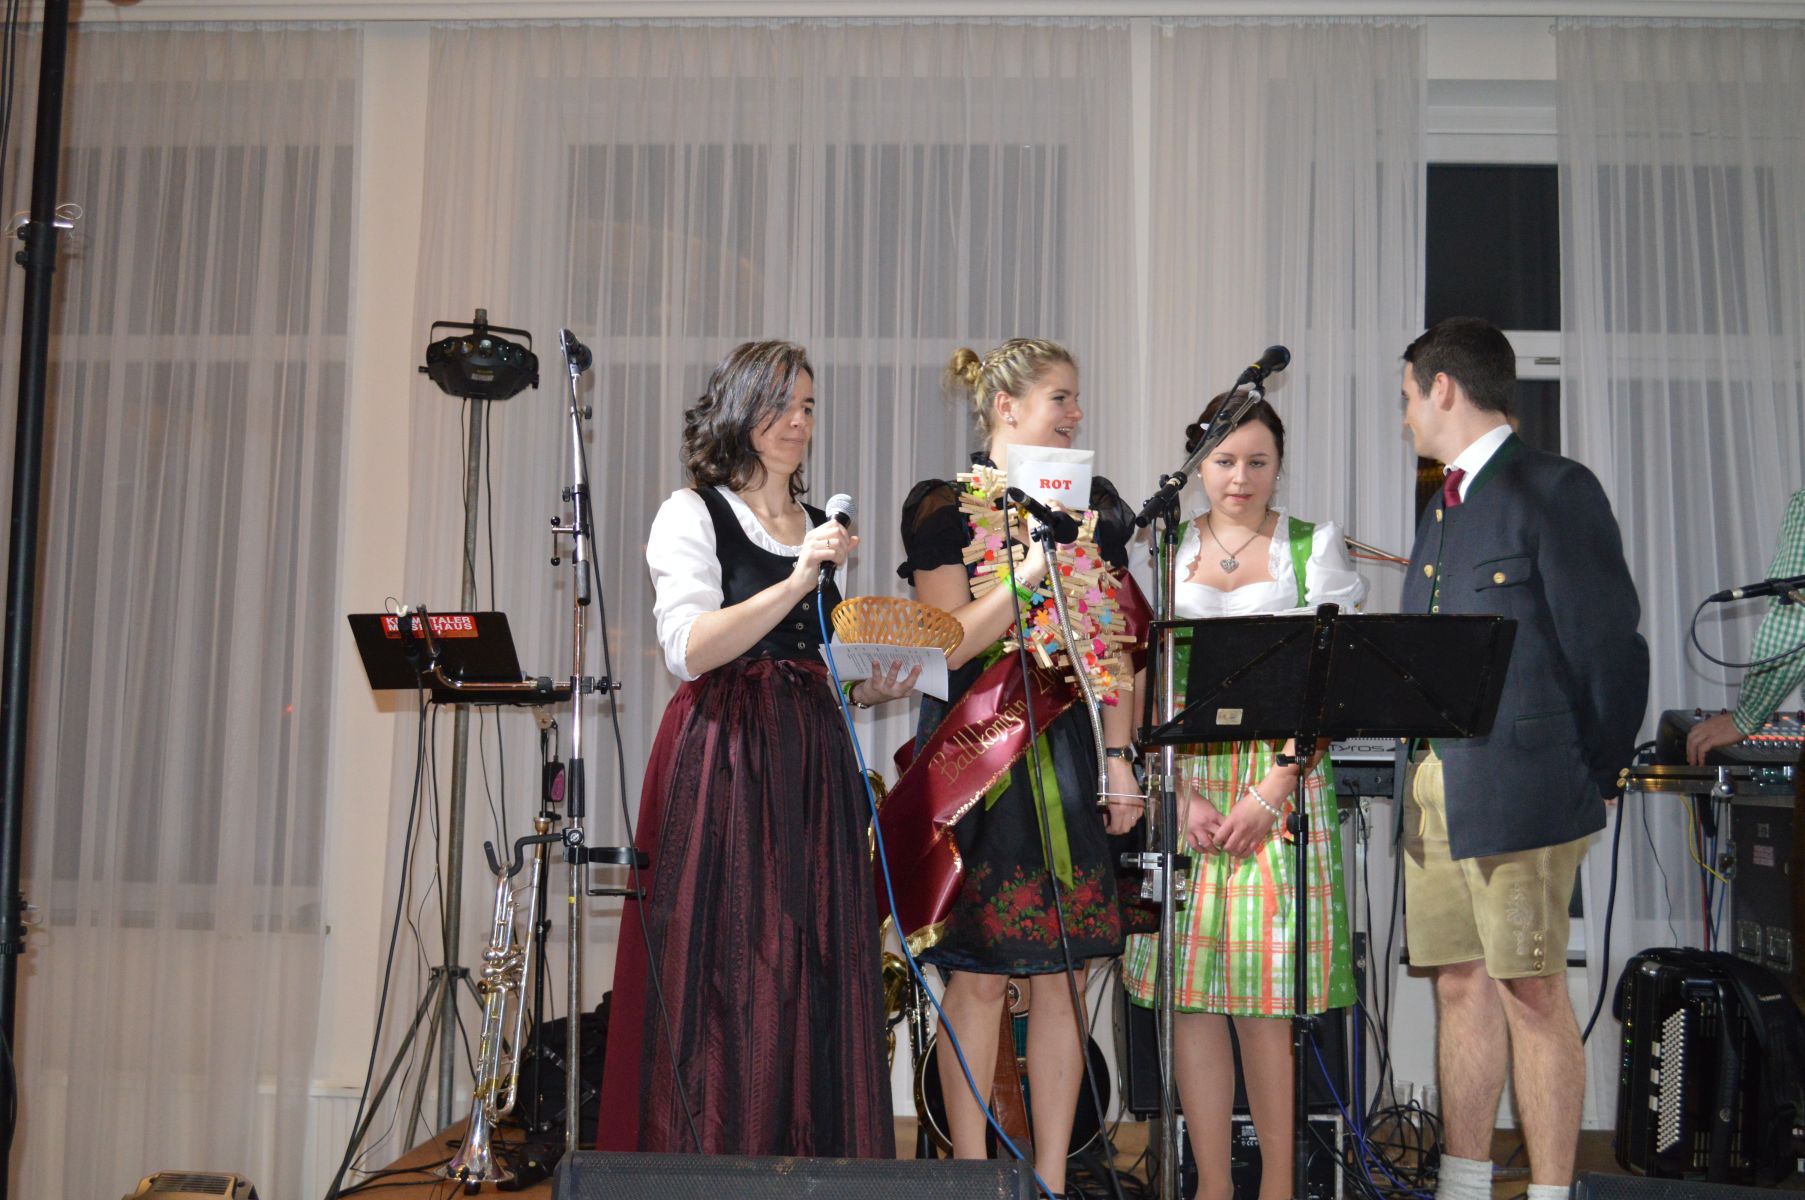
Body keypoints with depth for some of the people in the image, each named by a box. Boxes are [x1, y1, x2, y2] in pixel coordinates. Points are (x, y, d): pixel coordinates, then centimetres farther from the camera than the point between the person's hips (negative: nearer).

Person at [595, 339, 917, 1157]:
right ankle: (710, 1163, 4)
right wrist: (796, 583, -21)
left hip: (812, 766, 6)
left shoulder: (822, 529, 19)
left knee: (817, 975, 2)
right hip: (722, 763, -5)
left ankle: (814, 1158, 10)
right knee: (724, 974, -6)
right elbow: (689, 649, -14)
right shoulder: (692, 515, 2)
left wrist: (870, 690, 5)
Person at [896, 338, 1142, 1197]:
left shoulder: (1094, 505, 13)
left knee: (1063, 975, 5)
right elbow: (951, 644, -8)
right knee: (978, 976, -1)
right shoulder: (944, 506, -1)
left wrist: (1119, 760, 6)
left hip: (1069, 756, 4)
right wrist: (1031, 570, -16)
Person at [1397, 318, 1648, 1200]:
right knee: (1460, 988, 12)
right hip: (1435, 790, 8)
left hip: (1519, 789, -8)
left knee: (1532, 994, -2)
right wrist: (1418, 771, 13)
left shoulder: (1555, 490, -7)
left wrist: (1594, 779, -3)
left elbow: (1611, 648, -9)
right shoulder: (1443, 506, 19)